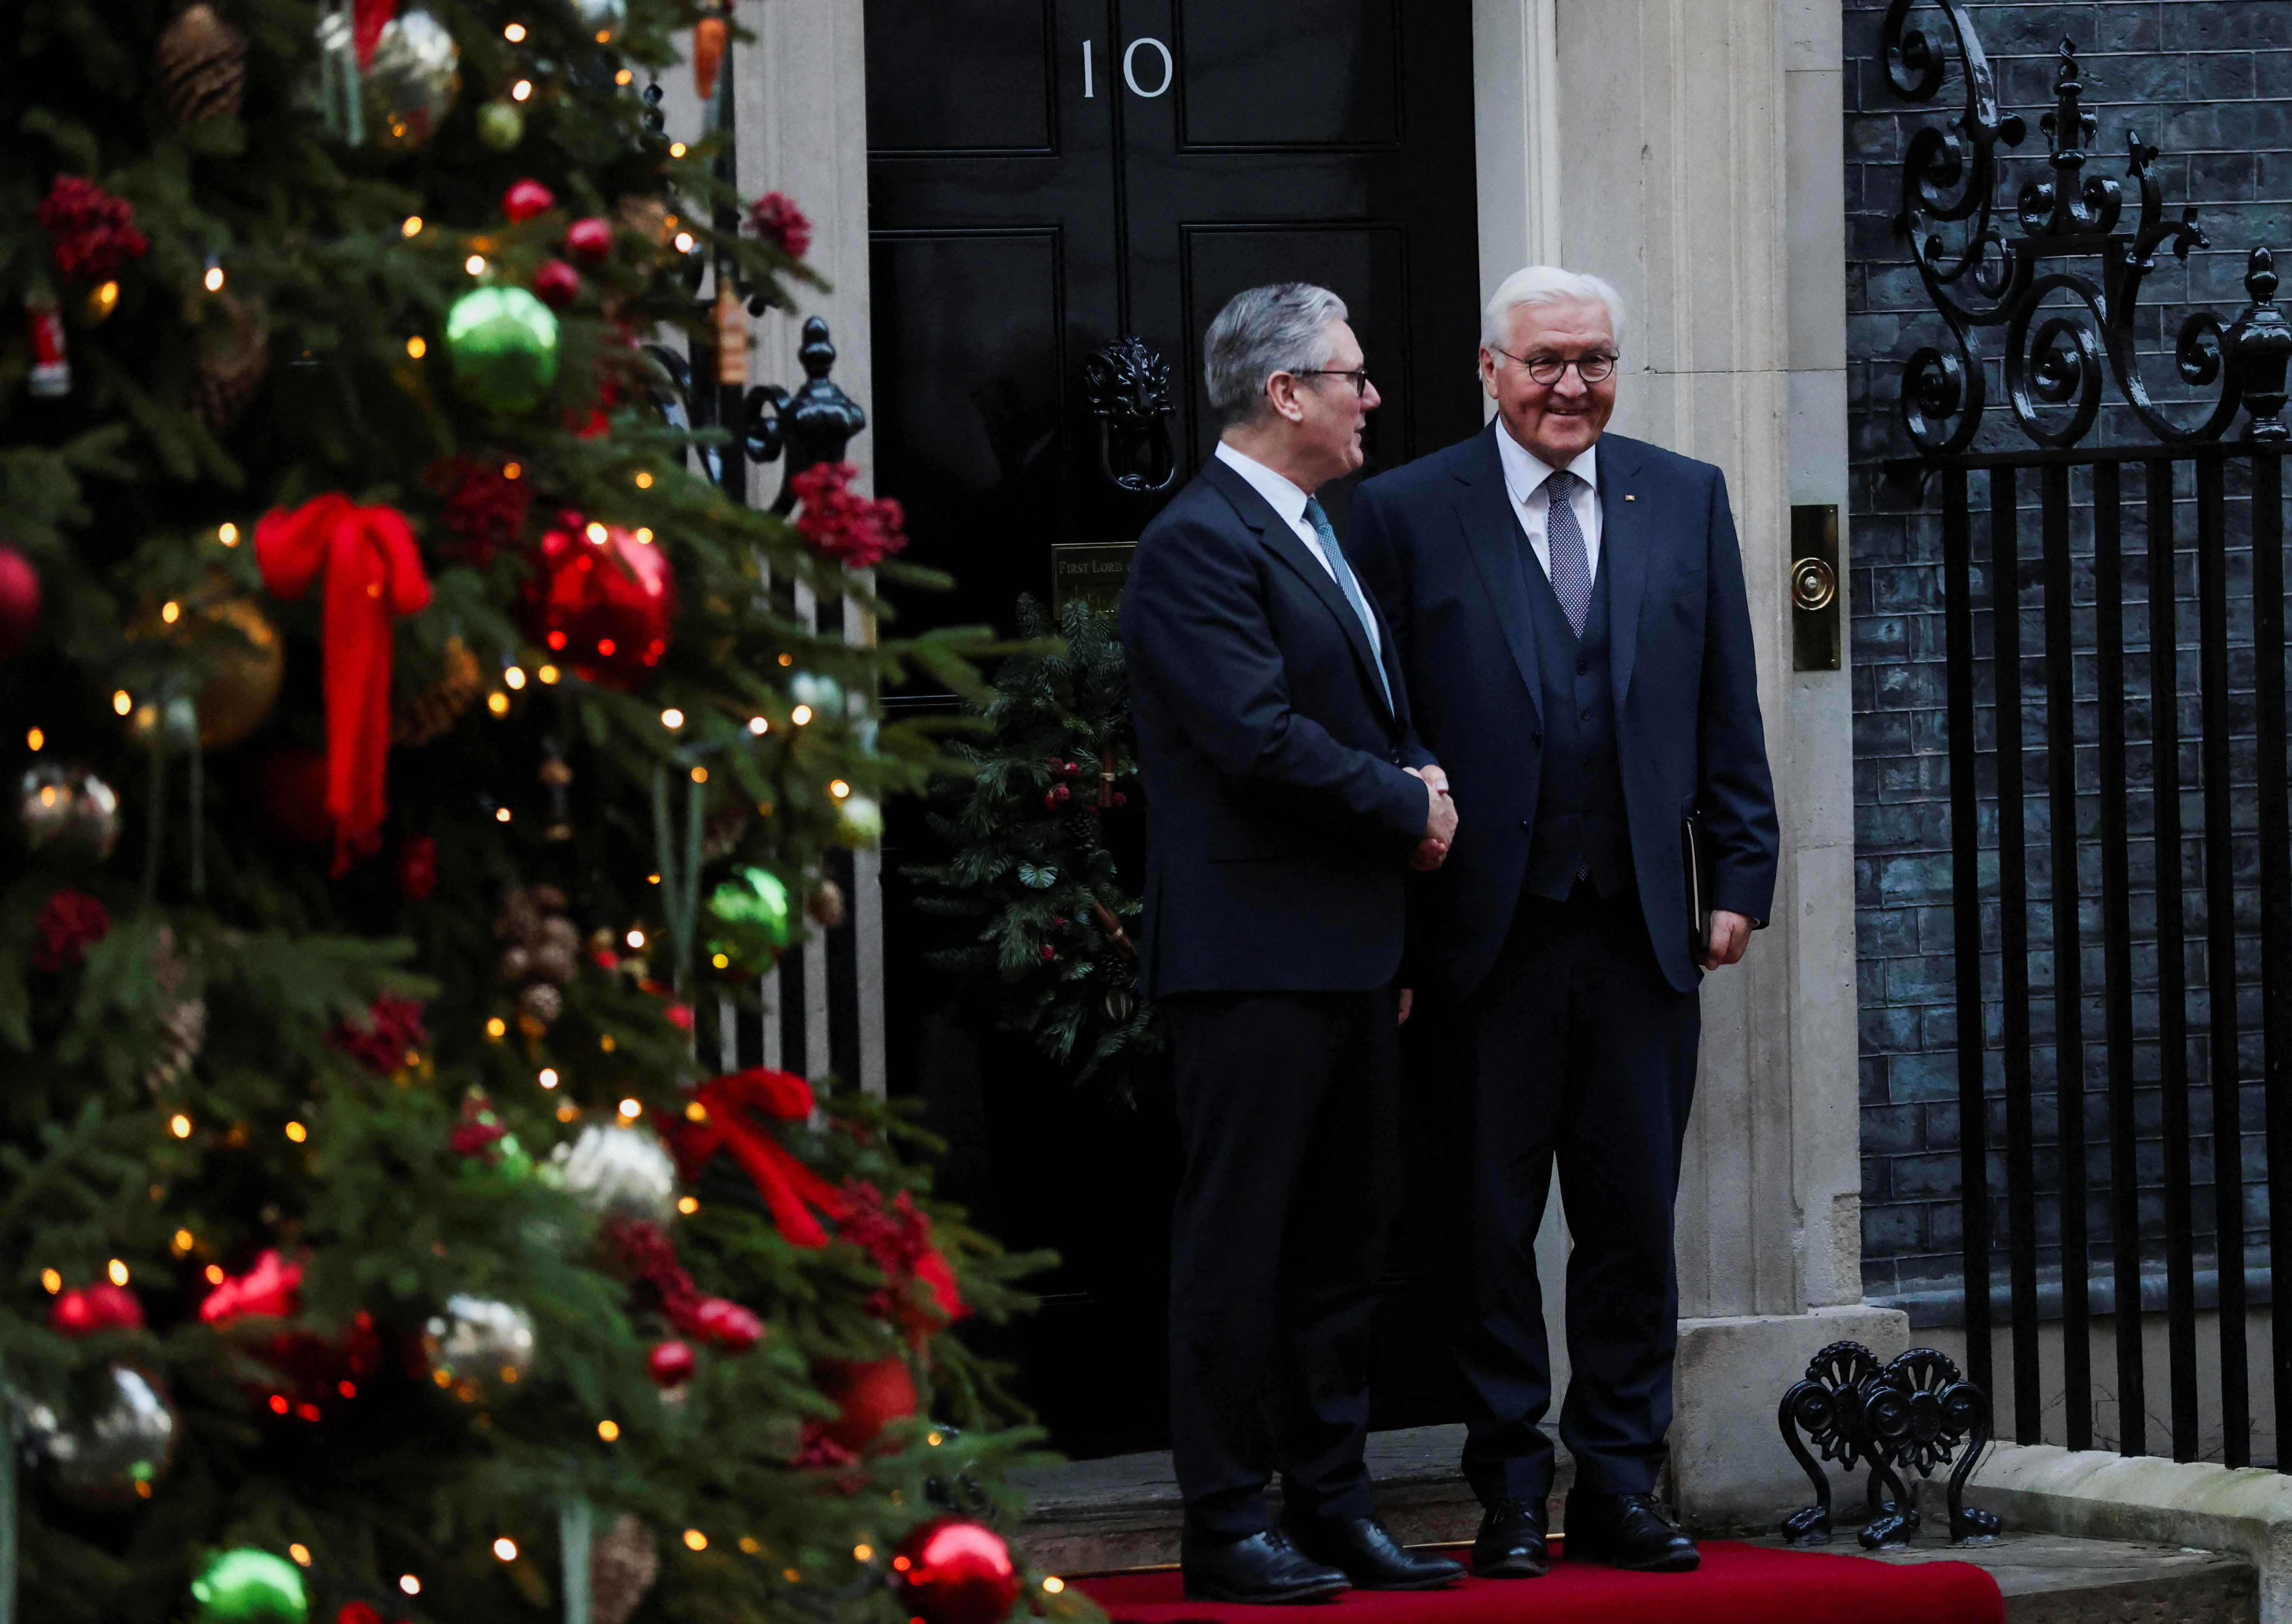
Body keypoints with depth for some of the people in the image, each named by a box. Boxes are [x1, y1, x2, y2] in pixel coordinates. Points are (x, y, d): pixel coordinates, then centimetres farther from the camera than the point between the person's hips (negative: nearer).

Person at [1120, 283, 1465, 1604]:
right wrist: (1409, 808, -11)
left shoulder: (1321, 538, 19)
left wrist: (1424, 788, 4)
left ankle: (1333, 1505, 18)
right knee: (1241, 1237, -5)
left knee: (1347, 1236, 12)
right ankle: (1228, 1528, -1)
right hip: (1256, 950, -9)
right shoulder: (1199, 543, -12)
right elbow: (1260, 738, -21)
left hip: (1350, 949, 9)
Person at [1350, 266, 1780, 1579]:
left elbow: (1727, 710, 12)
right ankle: (1512, 1493, 10)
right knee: (1489, 1223, 2)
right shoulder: (1409, 513, 2)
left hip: (1643, 929, 3)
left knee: (1636, 1217, 5)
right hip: (1486, 930, -3)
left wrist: (1741, 876, 4)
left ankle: (1621, 1483, 14)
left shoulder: (1686, 499, 11)